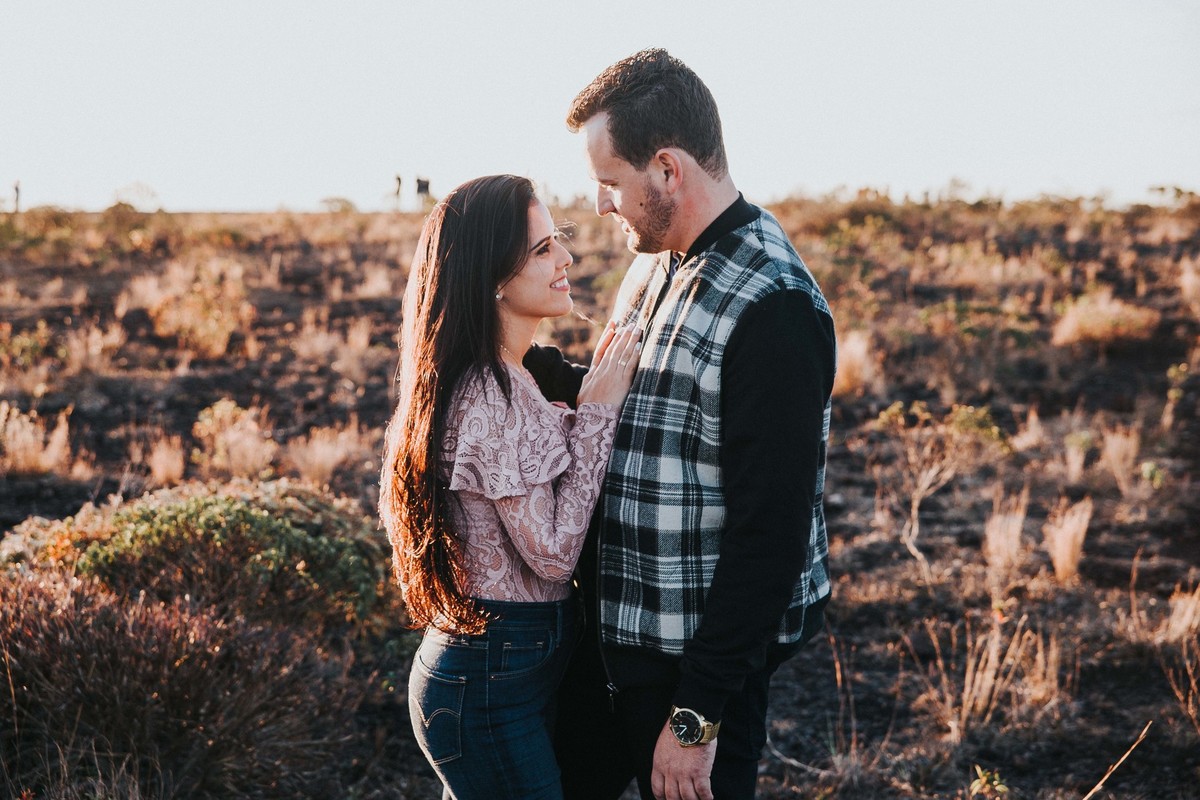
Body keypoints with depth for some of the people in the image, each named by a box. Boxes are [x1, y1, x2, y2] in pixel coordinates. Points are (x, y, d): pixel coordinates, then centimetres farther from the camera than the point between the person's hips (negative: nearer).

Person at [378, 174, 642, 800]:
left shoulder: (497, 381, 8)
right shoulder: (493, 396, -22)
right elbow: (552, 550, -22)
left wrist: (596, 393, 3)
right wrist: (597, 411, -19)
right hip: (495, 686, -9)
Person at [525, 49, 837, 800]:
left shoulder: (771, 308, -22)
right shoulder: (657, 265, 6)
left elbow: (770, 532, -24)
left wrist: (697, 715, -21)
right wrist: (531, 362, 0)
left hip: (699, 652, -8)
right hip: (612, 629, 9)